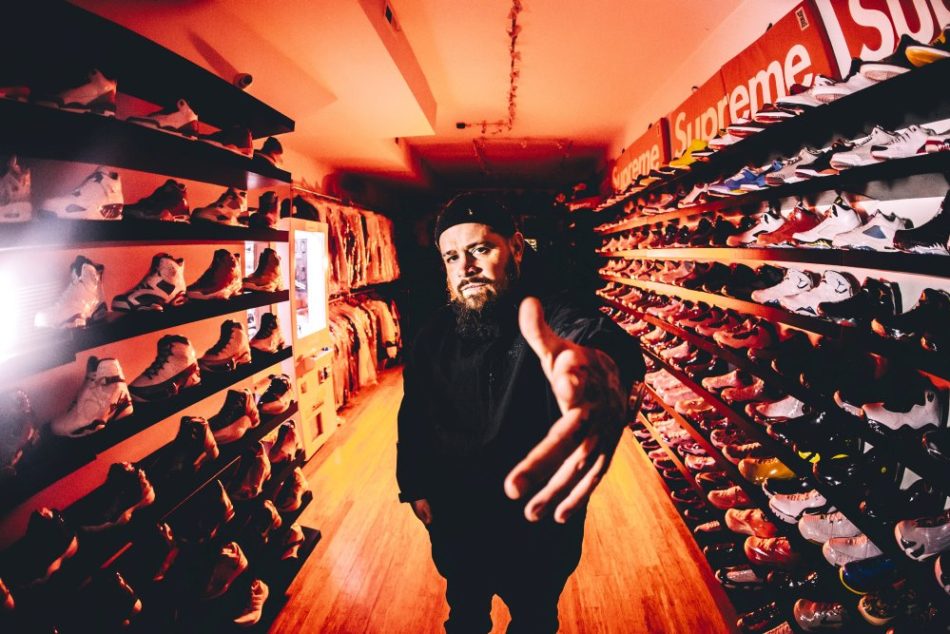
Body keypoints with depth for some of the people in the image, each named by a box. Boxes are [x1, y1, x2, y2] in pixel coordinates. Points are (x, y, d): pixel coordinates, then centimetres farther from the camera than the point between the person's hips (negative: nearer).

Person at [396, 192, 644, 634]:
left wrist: (604, 366, -73)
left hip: (539, 520, -3)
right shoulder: (435, 334, -9)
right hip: (454, 522, 4)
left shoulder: (554, 316, -24)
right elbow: (413, 416, 4)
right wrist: (414, 488, 5)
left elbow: (593, 331, -50)